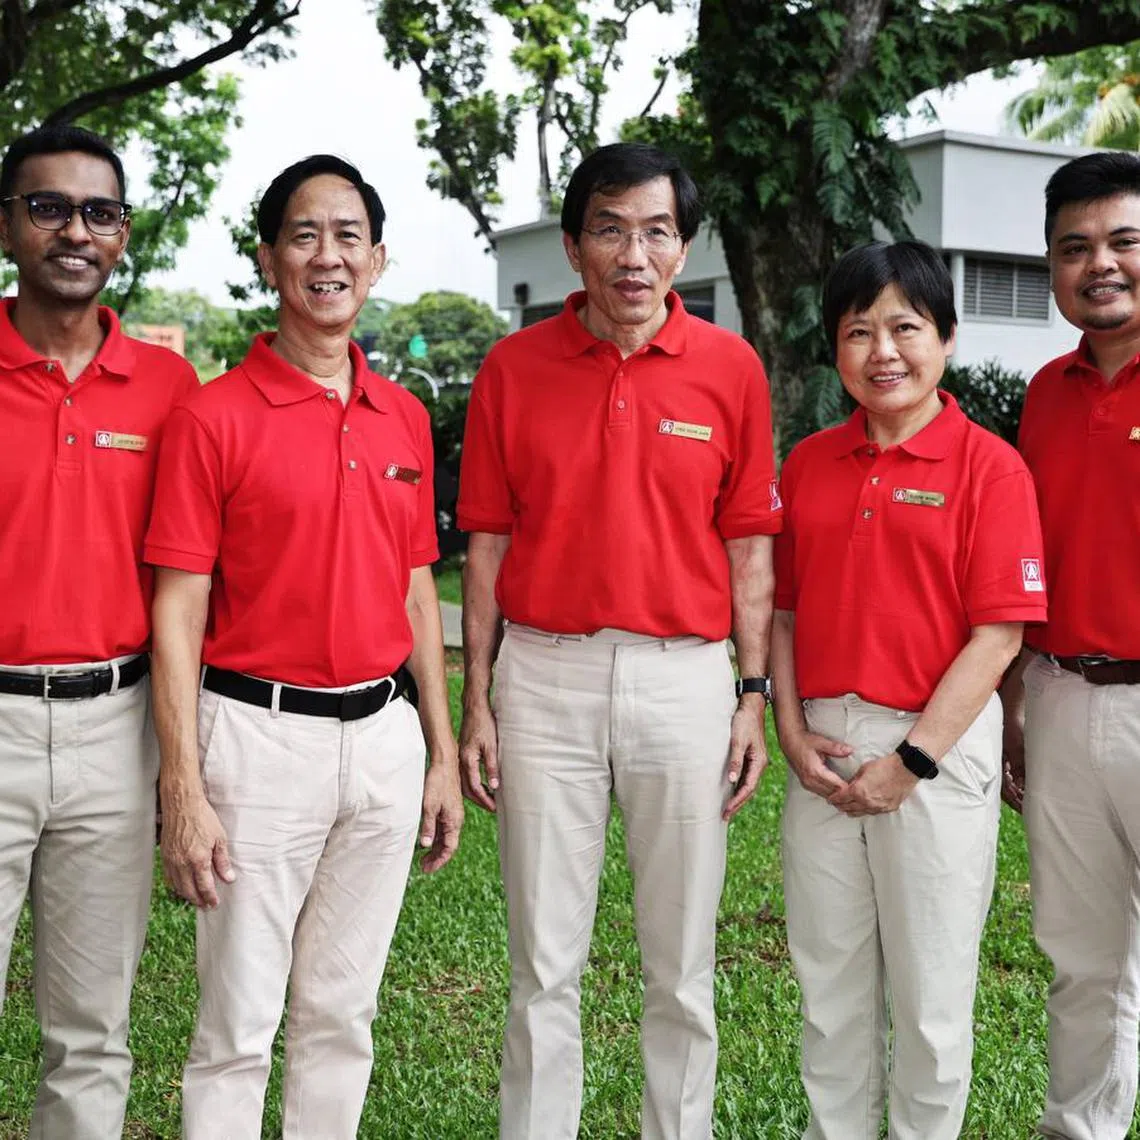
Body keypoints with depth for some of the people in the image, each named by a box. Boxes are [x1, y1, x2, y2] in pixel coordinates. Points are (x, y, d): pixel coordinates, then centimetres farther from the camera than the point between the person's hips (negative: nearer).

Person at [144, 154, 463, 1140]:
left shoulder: (406, 418, 9)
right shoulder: (215, 417, -7)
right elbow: (178, 613, -9)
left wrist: (443, 752, 12)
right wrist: (184, 791, -14)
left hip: (384, 735, 5)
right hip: (261, 735, -5)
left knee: (342, 1011, 15)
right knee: (238, 1026, 3)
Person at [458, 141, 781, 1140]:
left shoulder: (732, 368, 1)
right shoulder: (514, 367, 2)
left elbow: (748, 547, 4)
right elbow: (488, 545, 4)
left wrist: (756, 697, 0)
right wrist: (476, 703, 2)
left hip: (686, 680, 0)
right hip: (544, 679, 0)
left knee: (682, 963, 11)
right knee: (545, 962, 9)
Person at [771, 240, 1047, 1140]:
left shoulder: (988, 465, -7)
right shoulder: (808, 464, 7)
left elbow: (999, 632, -11)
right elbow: (784, 609, 10)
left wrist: (911, 760, -14)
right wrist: (793, 731, -3)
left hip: (938, 744, -4)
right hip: (825, 747, 4)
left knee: (930, 992, 8)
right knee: (829, 983, 14)